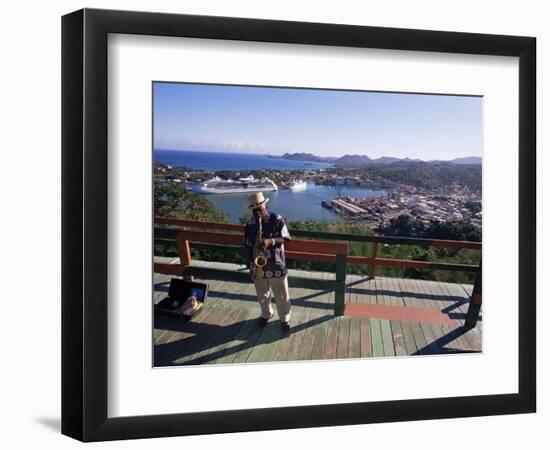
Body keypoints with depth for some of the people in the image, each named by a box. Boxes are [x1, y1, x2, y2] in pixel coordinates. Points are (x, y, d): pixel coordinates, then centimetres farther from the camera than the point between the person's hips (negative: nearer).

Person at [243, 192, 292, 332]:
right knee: (262, 294, 18)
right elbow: (248, 245, 5)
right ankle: (266, 314, 41)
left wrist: (270, 241, -26)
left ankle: (284, 318, 23)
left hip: (276, 264, -3)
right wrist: (250, 263, -4)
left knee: (281, 295, 7)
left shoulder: (277, 219, -9)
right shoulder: (250, 224, 0)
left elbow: (285, 238, -9)